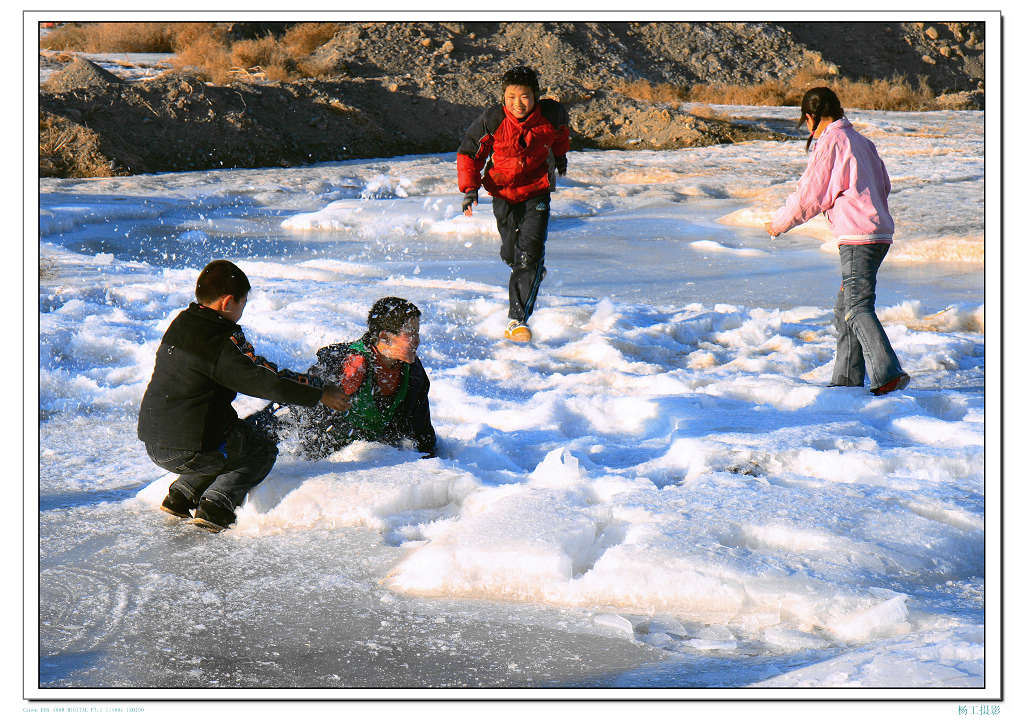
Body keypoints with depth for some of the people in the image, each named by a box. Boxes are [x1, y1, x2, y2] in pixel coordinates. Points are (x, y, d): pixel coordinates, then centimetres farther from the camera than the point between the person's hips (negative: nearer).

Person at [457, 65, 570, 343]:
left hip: (537, 191, -1)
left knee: (530, 253, -16)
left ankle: (517, 320, -16)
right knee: (511, 254, 11)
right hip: (504, 192, 1)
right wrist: (470, 187, -15)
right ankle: (534, 271, 50)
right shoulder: (491, 120, -19)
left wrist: (559, 154, 28)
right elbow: (468, 153, -5)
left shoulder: (551, 113, -16)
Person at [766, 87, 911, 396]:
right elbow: (883, 185, 22)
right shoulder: (862, 141, 17)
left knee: (858, 307, -13)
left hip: (857, 237, -9)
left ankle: (888, 374, -23)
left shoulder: (830, 142, -8)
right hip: (880, 234, 9)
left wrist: (778, 224, 8)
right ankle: (846, 380, 16)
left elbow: (809, 196, -6)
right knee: (845, 307, 14)